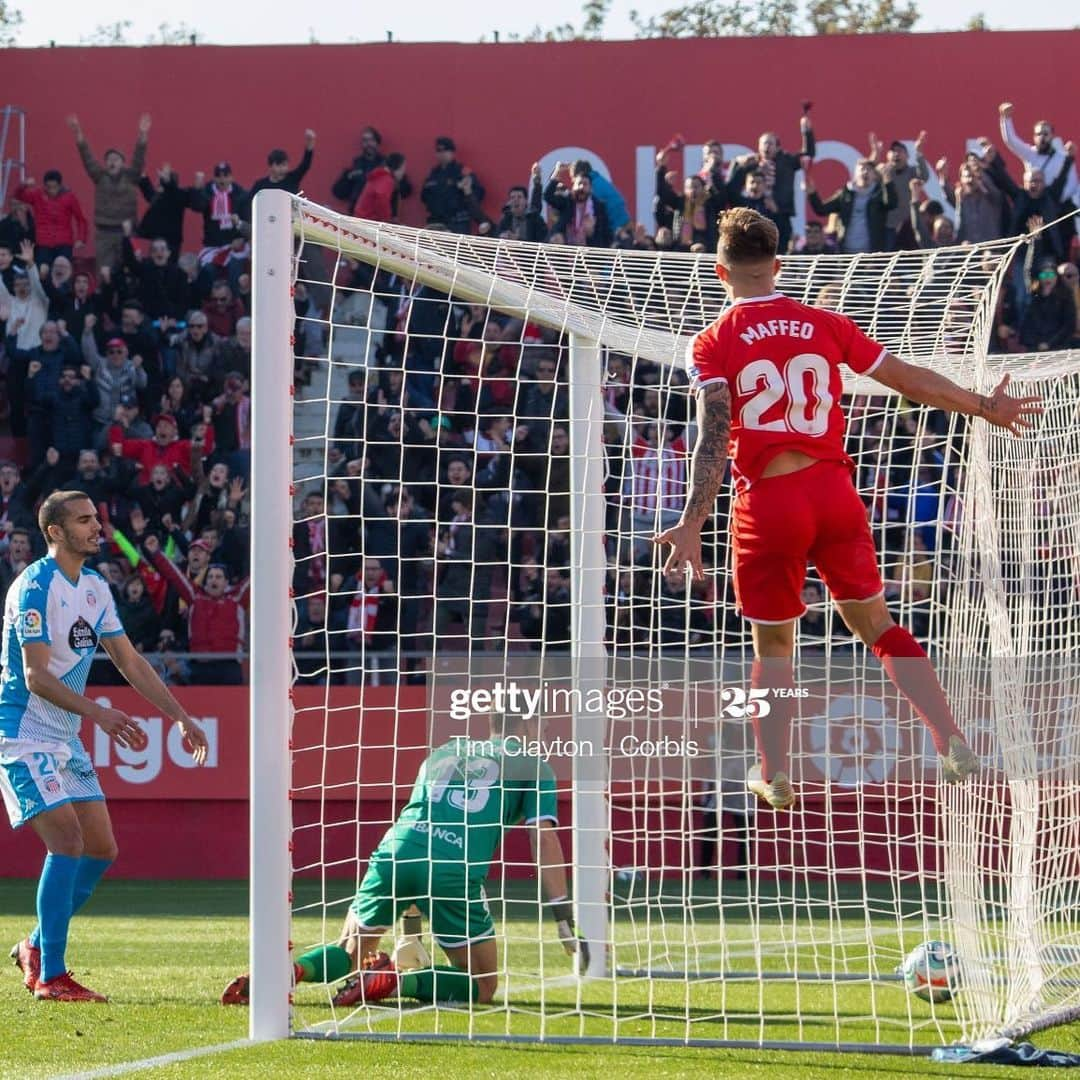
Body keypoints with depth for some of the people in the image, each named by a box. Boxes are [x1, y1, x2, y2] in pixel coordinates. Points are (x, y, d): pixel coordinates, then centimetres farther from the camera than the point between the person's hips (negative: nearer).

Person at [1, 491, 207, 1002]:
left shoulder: (95, 588, 11)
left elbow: (131, 662, 17)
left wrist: (181, 717, 11)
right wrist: (97, 712, -32)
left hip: (65, 738, 9)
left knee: (102, 848, 5)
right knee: (67, 839, -19)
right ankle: (50, 976, -15)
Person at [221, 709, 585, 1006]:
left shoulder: (442, 753, 31)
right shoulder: (532, 766, 18)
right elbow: (544, 839, 6)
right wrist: (565, 924, 6)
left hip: (396, 850, 4)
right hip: (455, 869, -4)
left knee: (350, 953, 22)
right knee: (482, 986, 10)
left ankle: (291, 969, -10)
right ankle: (392, 980, -15)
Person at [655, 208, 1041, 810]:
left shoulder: (713, 344, -1)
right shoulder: (824, 325, 7)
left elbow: (714, 435, -13)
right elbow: (908, 379, 13)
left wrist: (692, 524, -18)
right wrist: (985, 408, 26)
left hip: (767, 503, -2)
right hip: (833, 490, 2)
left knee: (774, 647, 14)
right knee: (878, 625, 13)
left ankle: (773, 776, 17)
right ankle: (953, 744, 4)